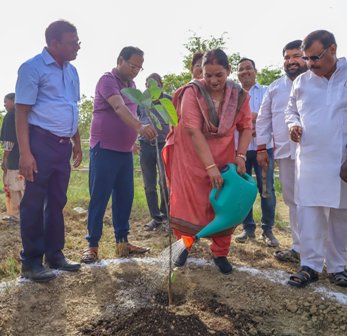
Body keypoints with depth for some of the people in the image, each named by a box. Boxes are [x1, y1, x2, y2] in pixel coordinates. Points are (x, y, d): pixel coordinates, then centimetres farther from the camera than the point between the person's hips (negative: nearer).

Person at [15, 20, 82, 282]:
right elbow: (21, 112, -11)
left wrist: (77, 143, 21)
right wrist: (25, 152, -19)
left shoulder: (71, 71, 15)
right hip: (41, 142, -7)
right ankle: (31, 261, 10)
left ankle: (54, 254, 23)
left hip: (63, 145, 7)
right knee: (34, 202, -1)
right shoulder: (33, 68, -7)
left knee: (57, 202, 12)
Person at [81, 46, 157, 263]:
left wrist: (133, 140, 16)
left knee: (125, 197, 9)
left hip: (125, 151, 8)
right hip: (104, 150, -7)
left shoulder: (131, 85, 14)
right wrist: (140, 127, -45)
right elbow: (119, 108, -30)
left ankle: (122, 242, 18)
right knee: (99, 198, -3)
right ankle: (92, 245, 6)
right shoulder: (107, 80, -12)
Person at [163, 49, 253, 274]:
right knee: (186, 203, 5)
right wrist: (210, 167, -27)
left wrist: (241, 155, -14)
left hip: (223, 159, 3)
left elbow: (246, 127, 1)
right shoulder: (192, 92, -18)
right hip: (191, 157, -2)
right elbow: (193, 131, -23)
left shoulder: (239, 95, -8)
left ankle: (220, 253, 22)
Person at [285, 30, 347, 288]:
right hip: (309, 160, 2)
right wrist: (293, 124, -3)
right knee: (309, 214, 0)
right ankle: (310, 265, 11)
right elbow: (291, 111, 20)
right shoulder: (302, 82, 7)